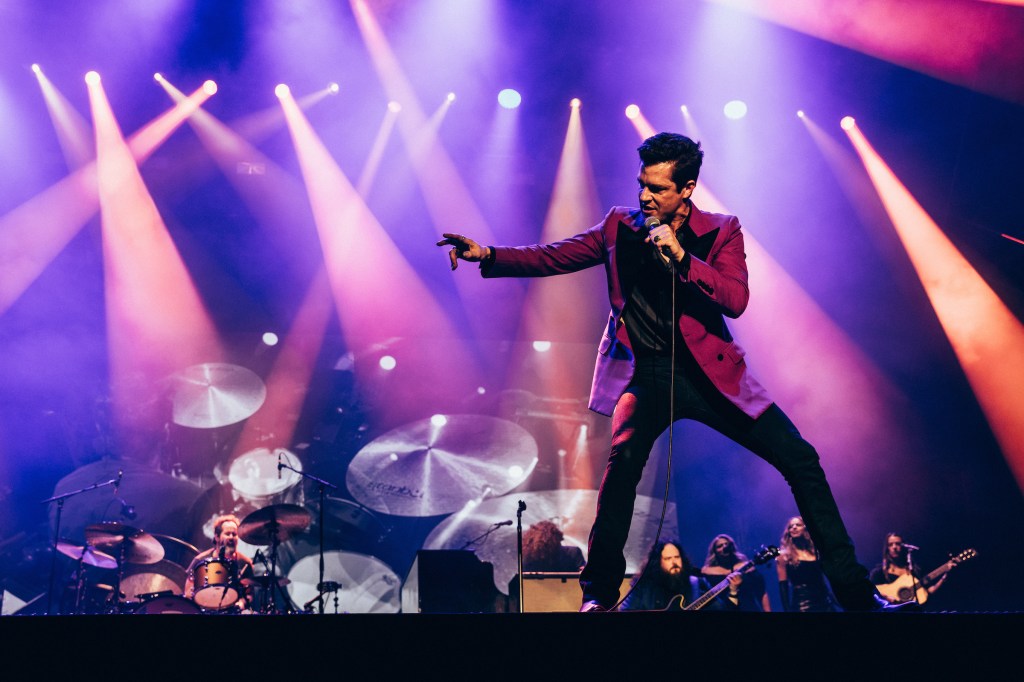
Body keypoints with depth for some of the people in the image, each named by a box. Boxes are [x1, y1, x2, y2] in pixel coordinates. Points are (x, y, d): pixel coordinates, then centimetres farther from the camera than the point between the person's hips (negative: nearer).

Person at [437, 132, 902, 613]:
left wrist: (681, 256, -23)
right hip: (645, 371, -1)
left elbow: (736, 299, -13)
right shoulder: (620, 226, 5)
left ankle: (853, 589, 10)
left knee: (800, 460, -4)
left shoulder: (721, 232, 0)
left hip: (709, 371, 1)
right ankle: (599, 592, -11)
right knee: (624, 460, -28)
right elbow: (552, 257, 6)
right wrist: (487, 255, -6)